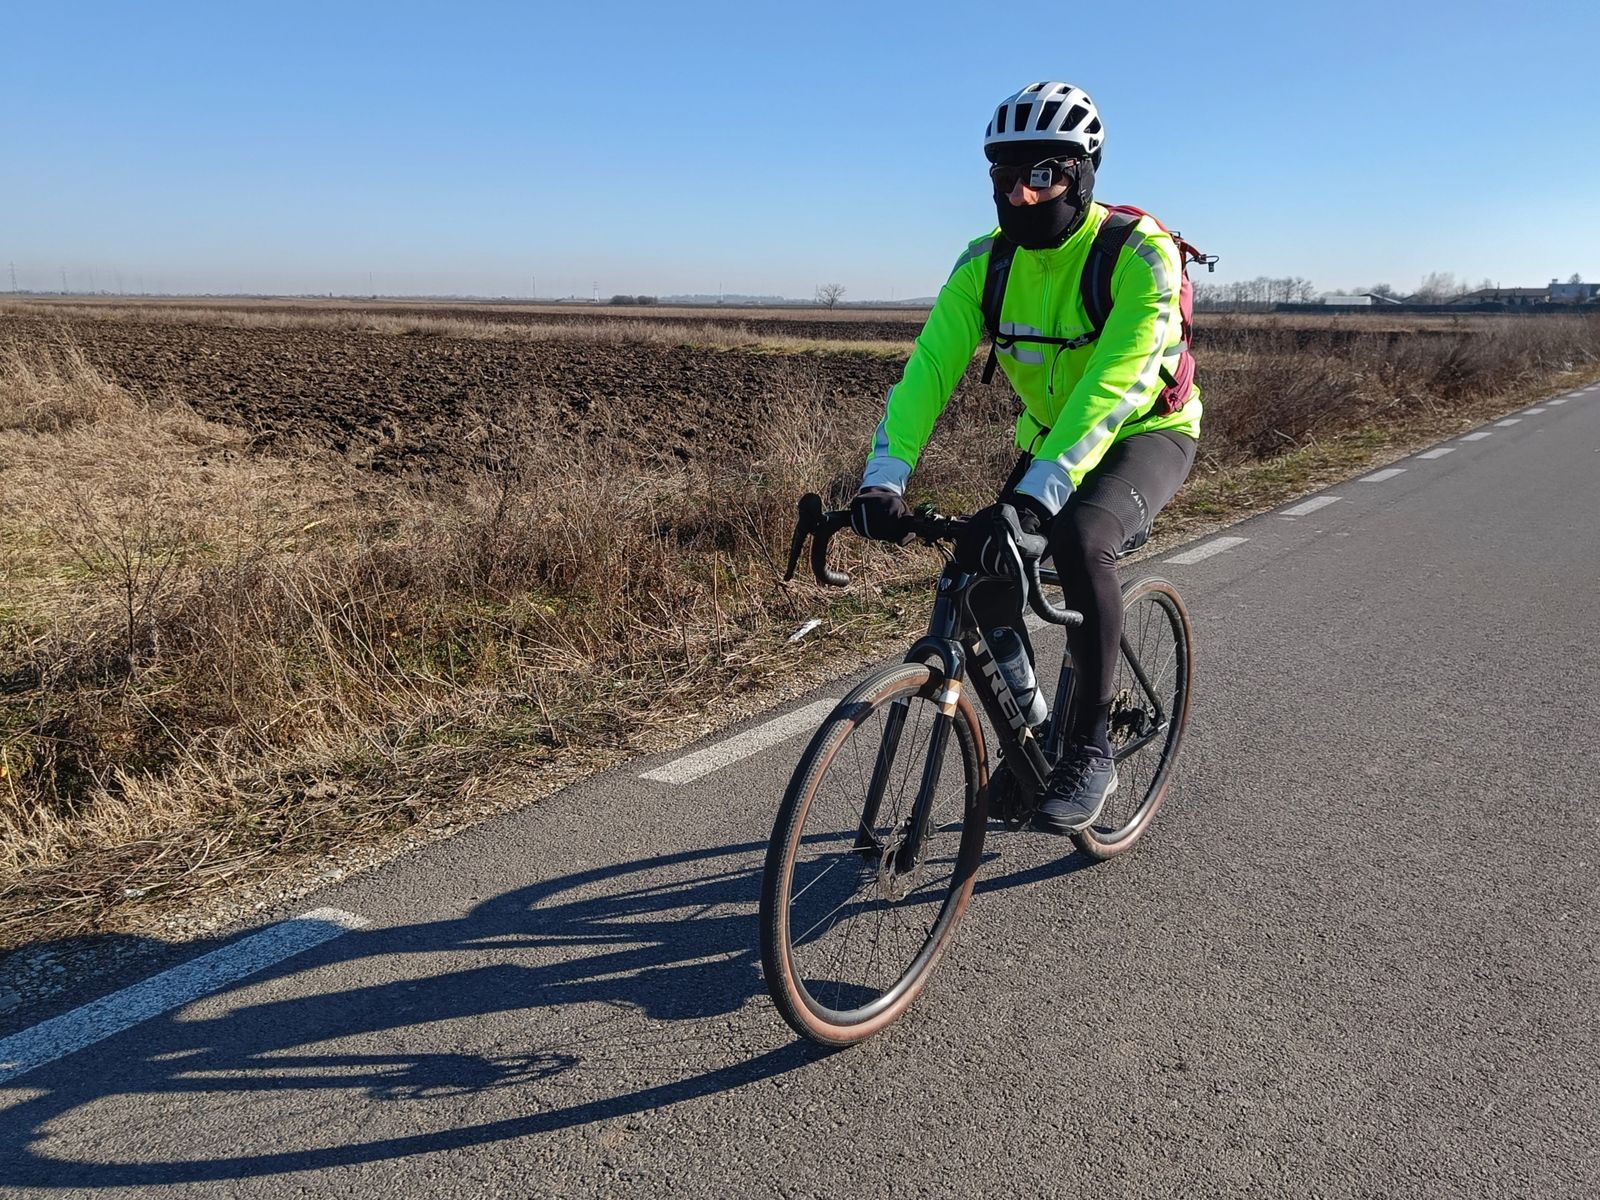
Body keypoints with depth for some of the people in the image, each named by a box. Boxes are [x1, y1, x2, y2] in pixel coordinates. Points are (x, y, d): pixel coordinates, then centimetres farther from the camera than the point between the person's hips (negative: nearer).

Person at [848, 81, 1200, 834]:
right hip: (1049, 438, 6)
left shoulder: (1139, 254, -25)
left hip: (1147, 433, -5)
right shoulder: (987, 261, -10)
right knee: (984, 573, -8)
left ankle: (1092, 749, -17)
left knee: (1078, 540, -35)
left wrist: (1033, 498, -50)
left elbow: (1111, 390, -38)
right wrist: (883, 480, -36)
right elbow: (928, 367, -21)